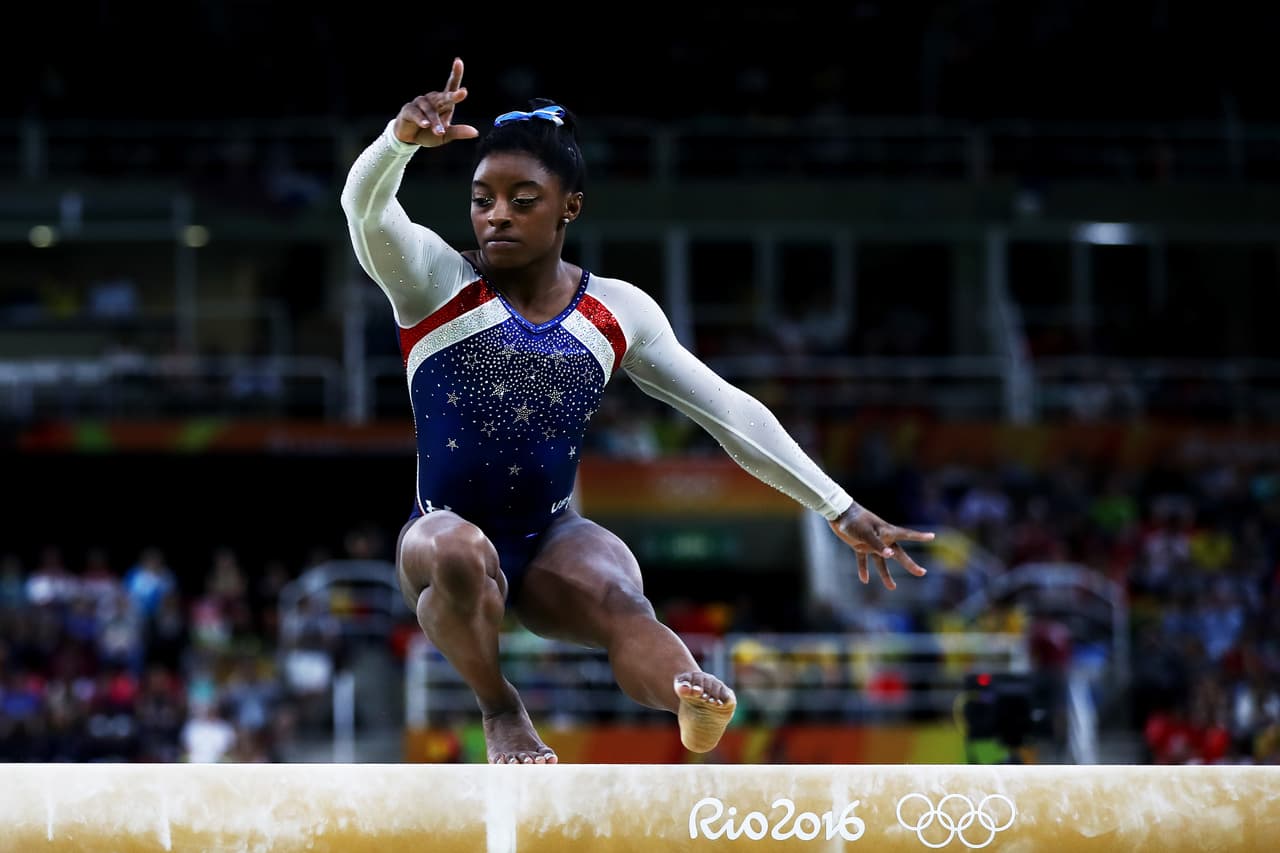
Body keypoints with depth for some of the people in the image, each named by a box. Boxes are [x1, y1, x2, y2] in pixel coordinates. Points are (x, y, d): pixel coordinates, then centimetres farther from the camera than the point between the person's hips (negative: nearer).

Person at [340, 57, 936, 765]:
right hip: (446, 527, -1)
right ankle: (498, 709, -13)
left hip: (552, 541, 1)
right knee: (460, 555, -39)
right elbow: (363, 207, -28)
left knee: (620, 597, -33)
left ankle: (692, 698, -66)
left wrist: (840, 510, 2)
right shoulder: (435, 280, -8)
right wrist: (402, 139, -52)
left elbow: (728, 411, 5)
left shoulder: (616, 313, 2)